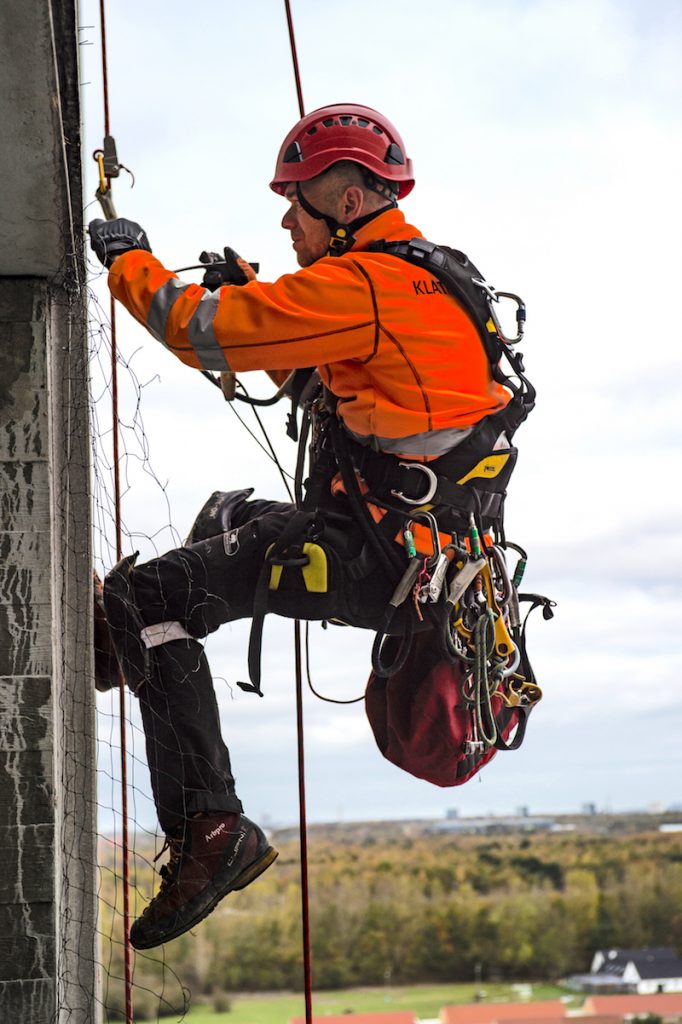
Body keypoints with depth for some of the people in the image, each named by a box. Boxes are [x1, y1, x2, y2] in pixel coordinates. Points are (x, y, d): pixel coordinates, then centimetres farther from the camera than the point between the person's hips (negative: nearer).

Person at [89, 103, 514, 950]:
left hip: (372, 563, -10)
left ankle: (210, 826, -22)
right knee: (231, 512, 34)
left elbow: (208, 333, -16)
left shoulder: (362, 285, -16)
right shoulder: (424, 277, 16)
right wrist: (250, 290, 20)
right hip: (416, 550, 10)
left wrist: (129, 260, 1)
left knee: (140, 600, -16)